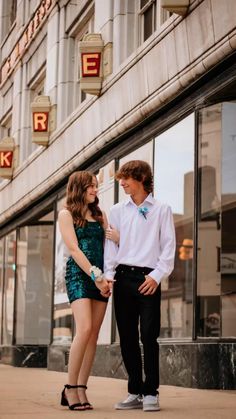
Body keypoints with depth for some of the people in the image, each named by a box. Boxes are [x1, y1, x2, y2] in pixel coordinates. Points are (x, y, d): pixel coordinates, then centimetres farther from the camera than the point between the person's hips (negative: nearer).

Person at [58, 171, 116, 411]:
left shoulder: (99, 215, 20)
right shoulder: (66, 214, 4)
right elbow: (74, 249, -6)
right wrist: (95, 276, -13)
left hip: (100, 277, 5)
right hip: (79, 274, -5)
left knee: (93, 334, -2)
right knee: (84, 329, -19)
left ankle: (81, 390, 0)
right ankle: (70, 389, -12)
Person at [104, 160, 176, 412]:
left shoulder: (161, 210, 6)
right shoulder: (117, 211, 15)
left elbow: (168, 247, 1)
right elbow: (111, 244, 11)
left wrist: (157, 275, -11)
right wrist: (109, 274, -3)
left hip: (148, 279, -3)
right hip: (123, 277, 4)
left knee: (148, 336, -9)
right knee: (127, 337, 3)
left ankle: (151, 393, -3)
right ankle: (135, 393, 10)